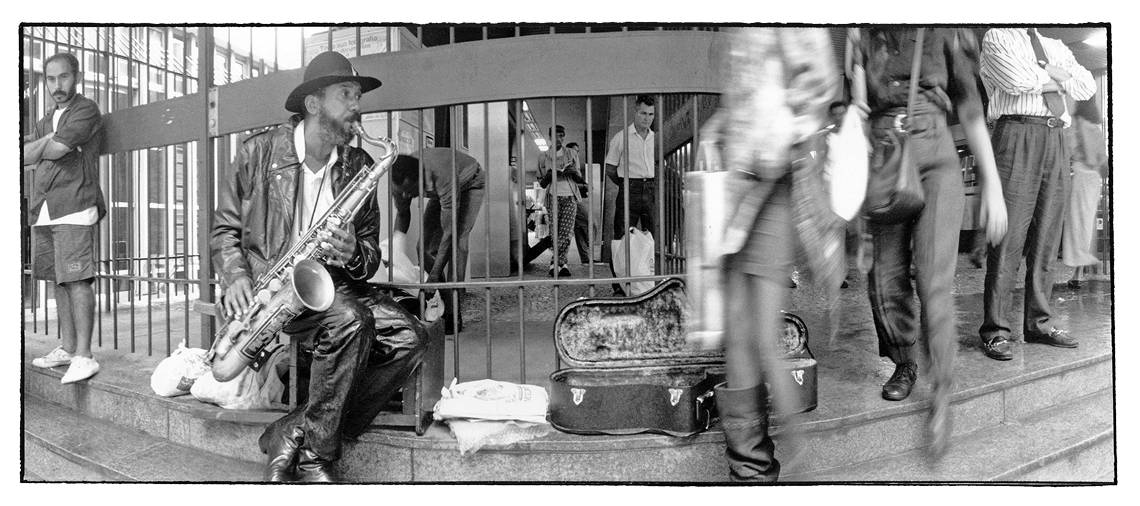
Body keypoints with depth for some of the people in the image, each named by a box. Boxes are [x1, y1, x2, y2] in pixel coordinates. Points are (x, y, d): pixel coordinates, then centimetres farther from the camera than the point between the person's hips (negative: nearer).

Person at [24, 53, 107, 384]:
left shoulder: (86, 111, -3)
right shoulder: (48, 118, 23)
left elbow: (56, 150, -13)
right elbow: (25, 156, 11)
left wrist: (40, 147, 7)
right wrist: (48, 141, -5)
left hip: (73, 209, -9)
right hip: (43, 210, 9)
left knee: (77, 280, -13)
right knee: (59, 280, 11)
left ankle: (84, 355, -13)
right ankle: (67, 348, 19)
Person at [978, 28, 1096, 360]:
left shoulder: (1055, 47, 25)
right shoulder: (997, 38, 7)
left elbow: (1087, 87, 12)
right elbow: (1016, 80, -11)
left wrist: (1052, 72, -1)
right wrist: (1052, 77, 6)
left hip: (1056, 138, 6)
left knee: (1046, 236, 6)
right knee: (1009, 235, -9)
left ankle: (1039, 324, 14)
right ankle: (995, 331, -6)